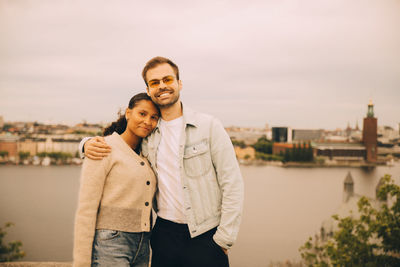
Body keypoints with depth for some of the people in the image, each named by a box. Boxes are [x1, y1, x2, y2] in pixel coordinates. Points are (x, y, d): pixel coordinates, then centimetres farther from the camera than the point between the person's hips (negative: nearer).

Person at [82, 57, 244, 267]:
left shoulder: (209, 126, -3)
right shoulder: (147, 132, 7)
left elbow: (232, 184, -5)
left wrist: (223, 239, -8)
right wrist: (89, 144, -4)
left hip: (205, 235, -3)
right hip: (164, 232, 3)